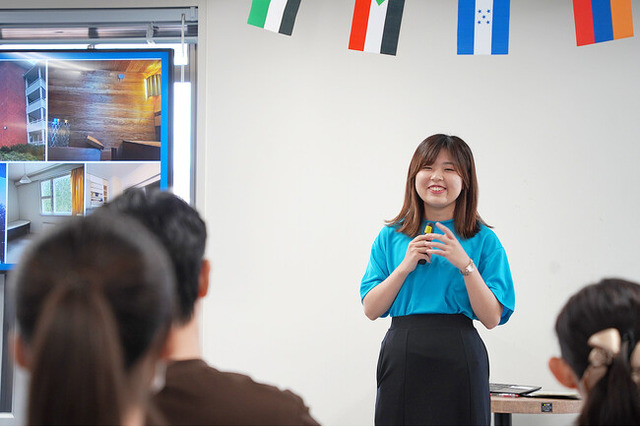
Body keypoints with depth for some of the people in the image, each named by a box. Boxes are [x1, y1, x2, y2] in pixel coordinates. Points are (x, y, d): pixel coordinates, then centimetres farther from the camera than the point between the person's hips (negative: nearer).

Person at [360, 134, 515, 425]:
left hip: (458, 360, -1)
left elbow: (492, 318, -3)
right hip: (402, 357, 2)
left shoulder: (483, 240, 5)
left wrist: (465, 264, -13)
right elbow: (371, 309, 3)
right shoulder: (391, 237, 11)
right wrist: (405, 266, -9)